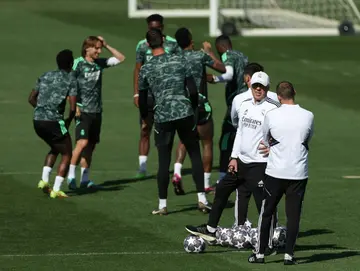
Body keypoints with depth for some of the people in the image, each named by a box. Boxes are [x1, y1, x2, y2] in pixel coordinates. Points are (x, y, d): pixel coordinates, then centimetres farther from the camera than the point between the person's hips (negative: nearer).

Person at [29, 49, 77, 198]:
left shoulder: (45, 76, 15)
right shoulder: (70, 79, -2)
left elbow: (31, 99, 19)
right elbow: (73, 107, -9)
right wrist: (69, 121, 10)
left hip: (37, 121, 6)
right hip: (54, 121, -6)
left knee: (55, 149, 29)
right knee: (66, 155, 10)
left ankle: (44, 180, 15)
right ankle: (56, 190, 0)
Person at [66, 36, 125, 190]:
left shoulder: (100, 63, 8)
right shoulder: (78, 64, -8)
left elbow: (120, 58, 16)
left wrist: (106, 46, 6)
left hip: (96, 111, 6)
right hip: (83, 111, -6)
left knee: (90, 146, 9)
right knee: (82, 142, -19)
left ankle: (85, 179, 16)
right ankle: (71, 176, -13)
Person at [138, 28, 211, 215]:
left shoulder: (146, 69, -1)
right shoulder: (180, 60, 0)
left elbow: (142, 99, 6)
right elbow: (193, 90, -1)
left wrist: (144, 118, 23)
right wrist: (193, 108, 16)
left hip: (162, 117, 0)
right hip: (185, 114, 0)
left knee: (164, 161, 6)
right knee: (195, 155, 11)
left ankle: (162, 204, 9)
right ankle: (202, 198, 8)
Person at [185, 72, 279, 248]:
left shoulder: (272, 109, -11)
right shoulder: (245, 105, 11)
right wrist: (234, 157, 14)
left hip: (260, 164, -8)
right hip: (242, 161, 8)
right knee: (222, 190, 16)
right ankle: (210, 230, 29)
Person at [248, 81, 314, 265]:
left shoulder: (271, 116, -8)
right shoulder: (308, 116, -4)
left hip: (275, 172, -1)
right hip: (299, 173, 1)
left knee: (266, 212, 10)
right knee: (293, 214, 6)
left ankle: (260, 253, 13)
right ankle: (289, 254, 5)